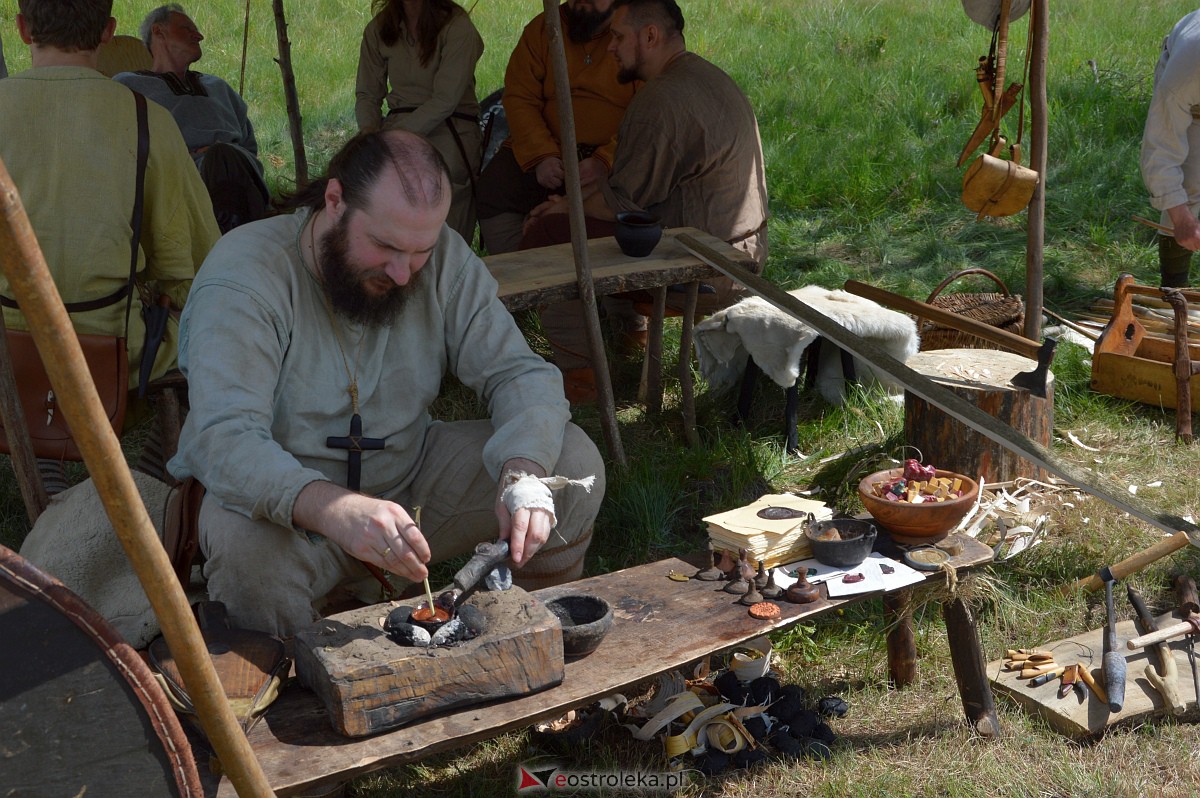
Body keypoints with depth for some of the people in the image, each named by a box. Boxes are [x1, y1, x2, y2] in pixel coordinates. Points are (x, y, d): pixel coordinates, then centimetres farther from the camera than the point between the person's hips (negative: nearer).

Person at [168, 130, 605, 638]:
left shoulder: (444, 259, -8)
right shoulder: (243, 276, -23)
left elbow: (522, 375, -9)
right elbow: (223, 441, -35)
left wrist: (523, 474, -32)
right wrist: (334, 510, -54)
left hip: (408, 483, 4)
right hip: (287, 508, -4)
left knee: (574, 462, -13)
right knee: (247, 547, -39)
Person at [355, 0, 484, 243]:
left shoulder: (457, 27, -5)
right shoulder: (378, 29, 11)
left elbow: (445, 100, -13)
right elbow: (367, 93, 15)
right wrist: (369, 130, -7)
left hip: (449, 135, -3)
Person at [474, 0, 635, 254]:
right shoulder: (542, 29, 10)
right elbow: (520, 98, 4)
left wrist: (605, 161, -23)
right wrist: (541, 156, -13)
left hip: (613, 159, -3)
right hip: (547, 151, 3)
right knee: (492, 190, -19)